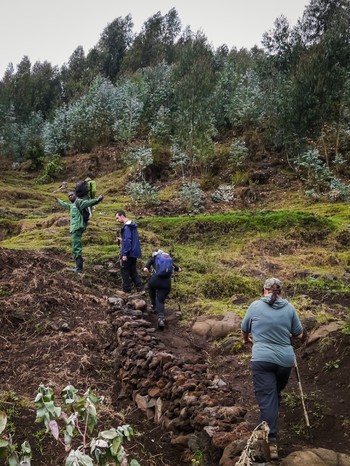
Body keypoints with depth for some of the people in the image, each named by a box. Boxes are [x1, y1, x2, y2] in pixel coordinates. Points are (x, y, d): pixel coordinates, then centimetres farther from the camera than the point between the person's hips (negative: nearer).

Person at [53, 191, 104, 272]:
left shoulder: (78, 202, -3)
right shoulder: (71, 205, 23)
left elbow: (88, 202, -19)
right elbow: (64, 204, 44)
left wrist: (97, 200, -36)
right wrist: (57, 199, 57)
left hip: (77, 228, -10)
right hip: (74, 229, 10)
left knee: (76, 248, -13)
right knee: (76, 248, 11)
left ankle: (79, 267, -15)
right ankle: (78, 265, 15)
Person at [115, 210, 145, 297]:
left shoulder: (127, 226, -16)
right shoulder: (133, 225, 14)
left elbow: (127, 240, -22)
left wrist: (124, 254, -21)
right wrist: (121, 240, 18)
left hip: (129, 253, -9)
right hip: (134, 253, 9)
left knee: (124, 270, 3)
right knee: (133, 271, 14)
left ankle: (126, 291, 9)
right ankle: (141, 289, 10)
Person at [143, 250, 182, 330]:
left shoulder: (153, 258, 17)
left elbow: (145, 270, -2)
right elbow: (179, 269, 24)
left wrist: (150, 275, 18)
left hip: (155, 280, -1)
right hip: (167, 282, 1)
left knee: (151, 287, 35)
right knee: (160, 301, 9)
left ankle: (153, 304, 44)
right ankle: (161, 317, -14)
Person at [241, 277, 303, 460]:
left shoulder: (255, 306, 0)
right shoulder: (289, 307, 2)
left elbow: (244, 329, 14)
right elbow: (299, 335, 10)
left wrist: (247, 341, 35)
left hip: (262, 359, -2)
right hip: (285, 359, 3)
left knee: (266, 398, -2)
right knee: (276, 394, 22)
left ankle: (272, 441, -9)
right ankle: (271, 426, 31)